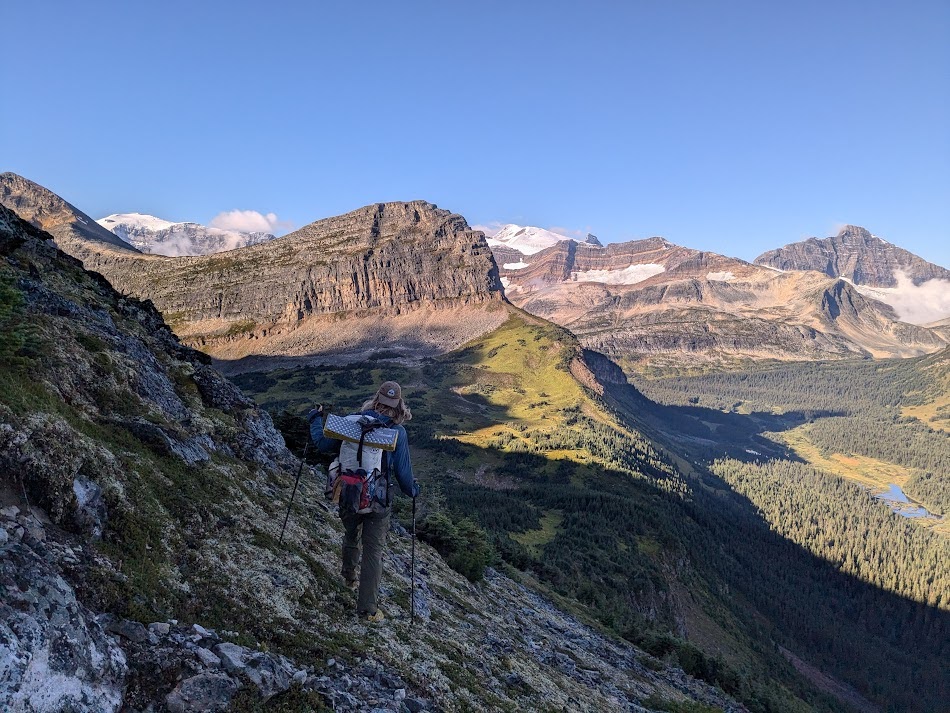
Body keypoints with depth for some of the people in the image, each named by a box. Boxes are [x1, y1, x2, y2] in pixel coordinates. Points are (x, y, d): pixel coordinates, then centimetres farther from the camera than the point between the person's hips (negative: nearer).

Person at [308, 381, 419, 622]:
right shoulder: (398, 432, -12)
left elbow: (324, 444, 1)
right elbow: (403, 471, -7)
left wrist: (316, 418, 17)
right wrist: (412, 490, 12)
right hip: (378, 501, -3)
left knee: (351, 538, 29)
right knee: (373, 552, 8)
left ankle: (349, 577, 53)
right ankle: (367, 608, 13)